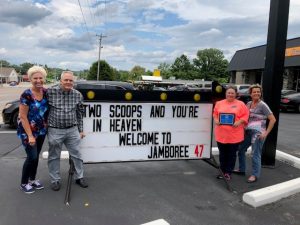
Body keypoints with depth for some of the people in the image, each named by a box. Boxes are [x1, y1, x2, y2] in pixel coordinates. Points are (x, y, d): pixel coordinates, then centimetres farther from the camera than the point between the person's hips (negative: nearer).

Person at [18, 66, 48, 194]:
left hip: (41, 130, 6)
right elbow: (23, 117, -18)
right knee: (32, 157, -3)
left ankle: (32, 179, 32)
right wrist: (30, 136, -19)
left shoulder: (46, 92, -2)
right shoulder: (26, 95, -19)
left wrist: (47, 126, 3)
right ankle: (23, 183, 17)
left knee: (36, 156, 15)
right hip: (28, 131, -6)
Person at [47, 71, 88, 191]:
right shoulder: (50, 92, -10)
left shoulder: (78, 95, 0)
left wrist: (80, 130, 10)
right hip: (55, 130, -2)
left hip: (72, 130, 2)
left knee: (76, 154, 11)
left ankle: (79, 177, 27)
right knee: (54, 157, 10)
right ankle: (55, 180, 27)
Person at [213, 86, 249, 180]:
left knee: (232, 154, 7)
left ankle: (228, 172, 20)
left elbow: (245, 115, -1)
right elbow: (215, 113, 14)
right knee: (222, 153, 12)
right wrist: (216, 120, -4)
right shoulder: (219, 103, 8)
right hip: (221, 134, 2)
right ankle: (223, 171, 26)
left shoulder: (240, 104, 0)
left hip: (234, 135, -2)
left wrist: (239, 122, -16)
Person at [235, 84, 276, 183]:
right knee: (240, 149, 14)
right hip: (248, 131, 7)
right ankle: (241, 169, 30)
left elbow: (273, 119, -12)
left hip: (258, 133, -7)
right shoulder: (248, 104, 9)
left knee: (255, 154, -2)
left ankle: (255, 175, 11)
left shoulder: (262, 105, -10)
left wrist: (266, 133, -14)